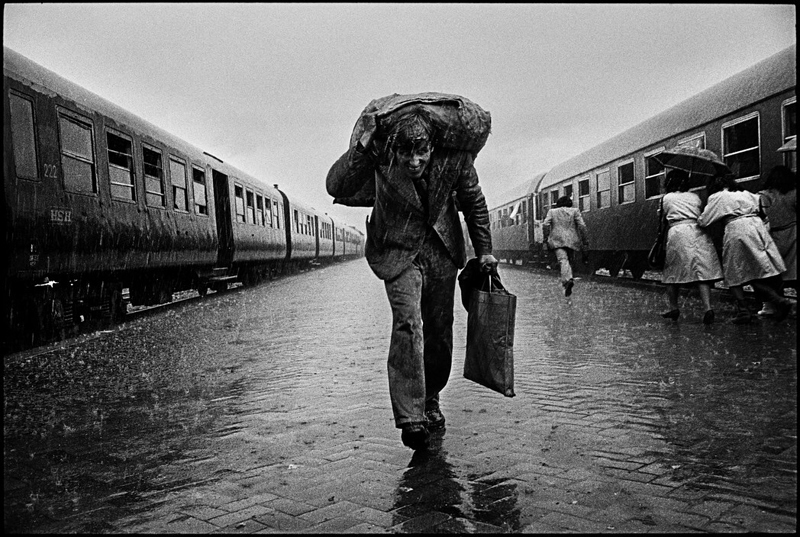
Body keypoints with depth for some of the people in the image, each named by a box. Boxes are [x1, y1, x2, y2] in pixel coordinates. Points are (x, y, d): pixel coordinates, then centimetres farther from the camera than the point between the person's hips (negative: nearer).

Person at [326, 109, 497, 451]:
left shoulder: (455, 157, -19)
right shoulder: (381, 158, -23)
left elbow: (474, 204, -2)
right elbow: (336, 188, -27)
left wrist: (484, 251, 5)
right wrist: (362, 151, -40)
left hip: (442, 249, 3)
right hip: (399, 249, -2)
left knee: (439, 332, 8)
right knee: (407, 323, -21)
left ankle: (430, 401, 30)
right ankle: (410, 417, -17)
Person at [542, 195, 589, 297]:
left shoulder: (552, 211, 15)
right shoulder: (574, 211, 12)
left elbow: (545, 224, 0)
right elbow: (582, 226, 1)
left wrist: (546, 239, 5)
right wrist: (585, 242, 2)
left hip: (557, 240, -1)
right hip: (571, 241, 1)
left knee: (563, 261, -17)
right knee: (570, 261, 17)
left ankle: (568, 280, -40)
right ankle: (565, 282, 17)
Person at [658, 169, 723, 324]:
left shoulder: (666, 198, 11)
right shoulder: (695, 197, 17)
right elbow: (702, 215, 11)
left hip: (677, 232, -2)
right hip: (698, 232, 2)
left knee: (672, 272, 9)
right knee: (701, 271, -4)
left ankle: (674, 308, 10)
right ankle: (707, 307, -18)